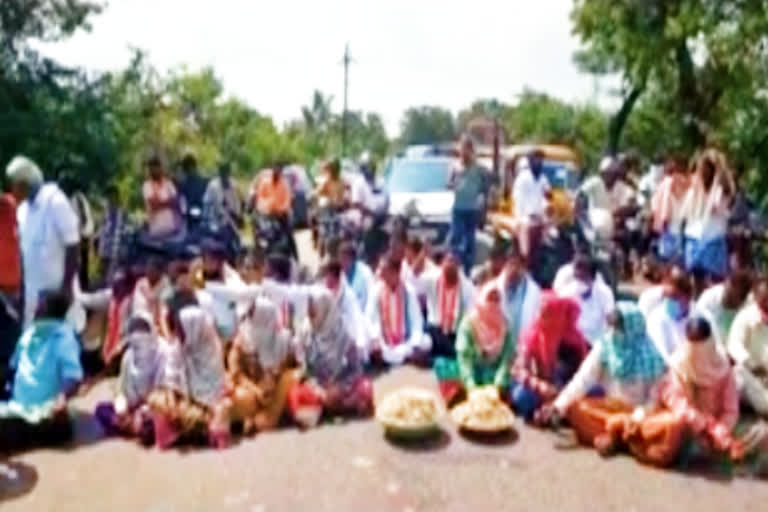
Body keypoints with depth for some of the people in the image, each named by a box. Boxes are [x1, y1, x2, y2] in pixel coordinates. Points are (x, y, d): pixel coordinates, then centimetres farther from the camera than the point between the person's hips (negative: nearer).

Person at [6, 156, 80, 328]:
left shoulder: (55, 202, -14)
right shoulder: (23, 209, 8)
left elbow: (73, 246, -15)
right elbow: (24, 249, 14)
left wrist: (66, 286, -16)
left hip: (57, 288, -7)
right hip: (33, 291, 7)